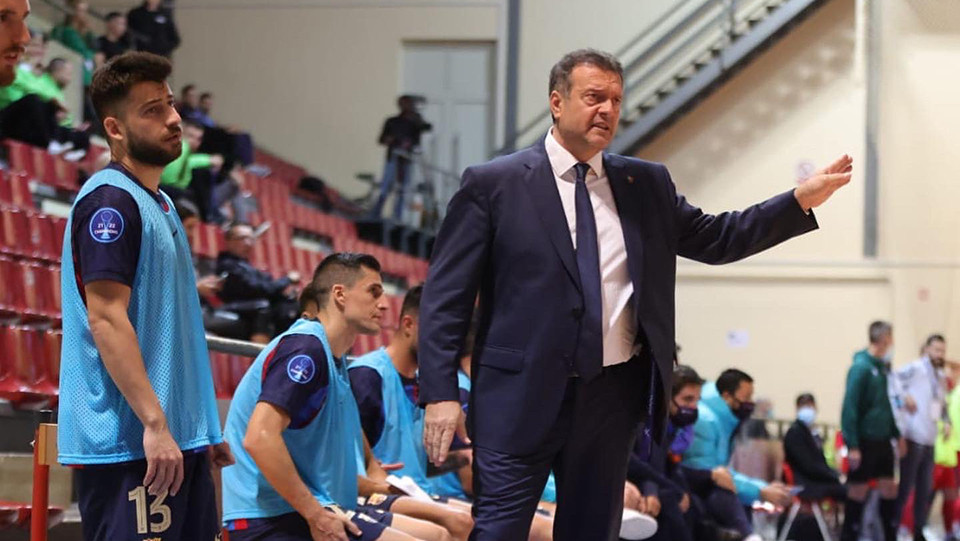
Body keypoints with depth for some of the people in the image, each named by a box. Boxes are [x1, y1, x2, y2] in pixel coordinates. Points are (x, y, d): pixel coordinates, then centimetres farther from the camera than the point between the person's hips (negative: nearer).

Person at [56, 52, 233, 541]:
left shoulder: (159, 203, 18)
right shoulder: (110, 199, -10)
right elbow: (105, 318, -18)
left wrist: (204, 429, 20)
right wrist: (154, 423, -22)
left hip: (180, 439, 9)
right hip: (128, 446, -9)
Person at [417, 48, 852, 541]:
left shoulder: (647, 184, 11)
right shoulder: (493, 184, -3)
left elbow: (715, 239, 16)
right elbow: (446, 295, -3)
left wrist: (801, 201, 5)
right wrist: (440, 393, -11)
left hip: (614, 394, 5)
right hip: (522, 396, -4)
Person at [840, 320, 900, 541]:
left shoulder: (883, 367, 9)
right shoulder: (861, 367, -16)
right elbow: (850, 407, -18)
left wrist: (896, 434, 12)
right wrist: (852, 445, -21)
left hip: (882, 440, 7)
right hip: (864, 441, -7)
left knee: (889, 488, 10)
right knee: (858, 490, 2)